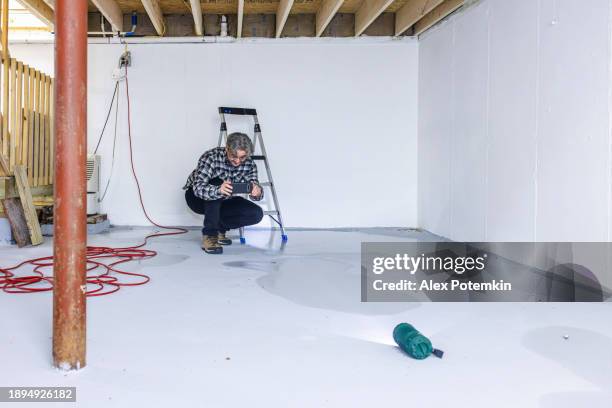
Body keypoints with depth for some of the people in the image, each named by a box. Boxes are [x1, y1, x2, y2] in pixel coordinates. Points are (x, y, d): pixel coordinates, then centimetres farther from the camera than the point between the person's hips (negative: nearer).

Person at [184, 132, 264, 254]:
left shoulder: (249, 164, -18)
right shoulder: (211, 157, -31)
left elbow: (255, 187, -21)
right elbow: (198, 187, -41)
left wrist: (257, 192, -47)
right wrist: (218, 190, -62)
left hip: (222, 202, 4)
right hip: (196, 196, -4)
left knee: (256, 213, -17)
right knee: (216, 183, -37)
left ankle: (219, 227, 4)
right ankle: (209, 235, -28)